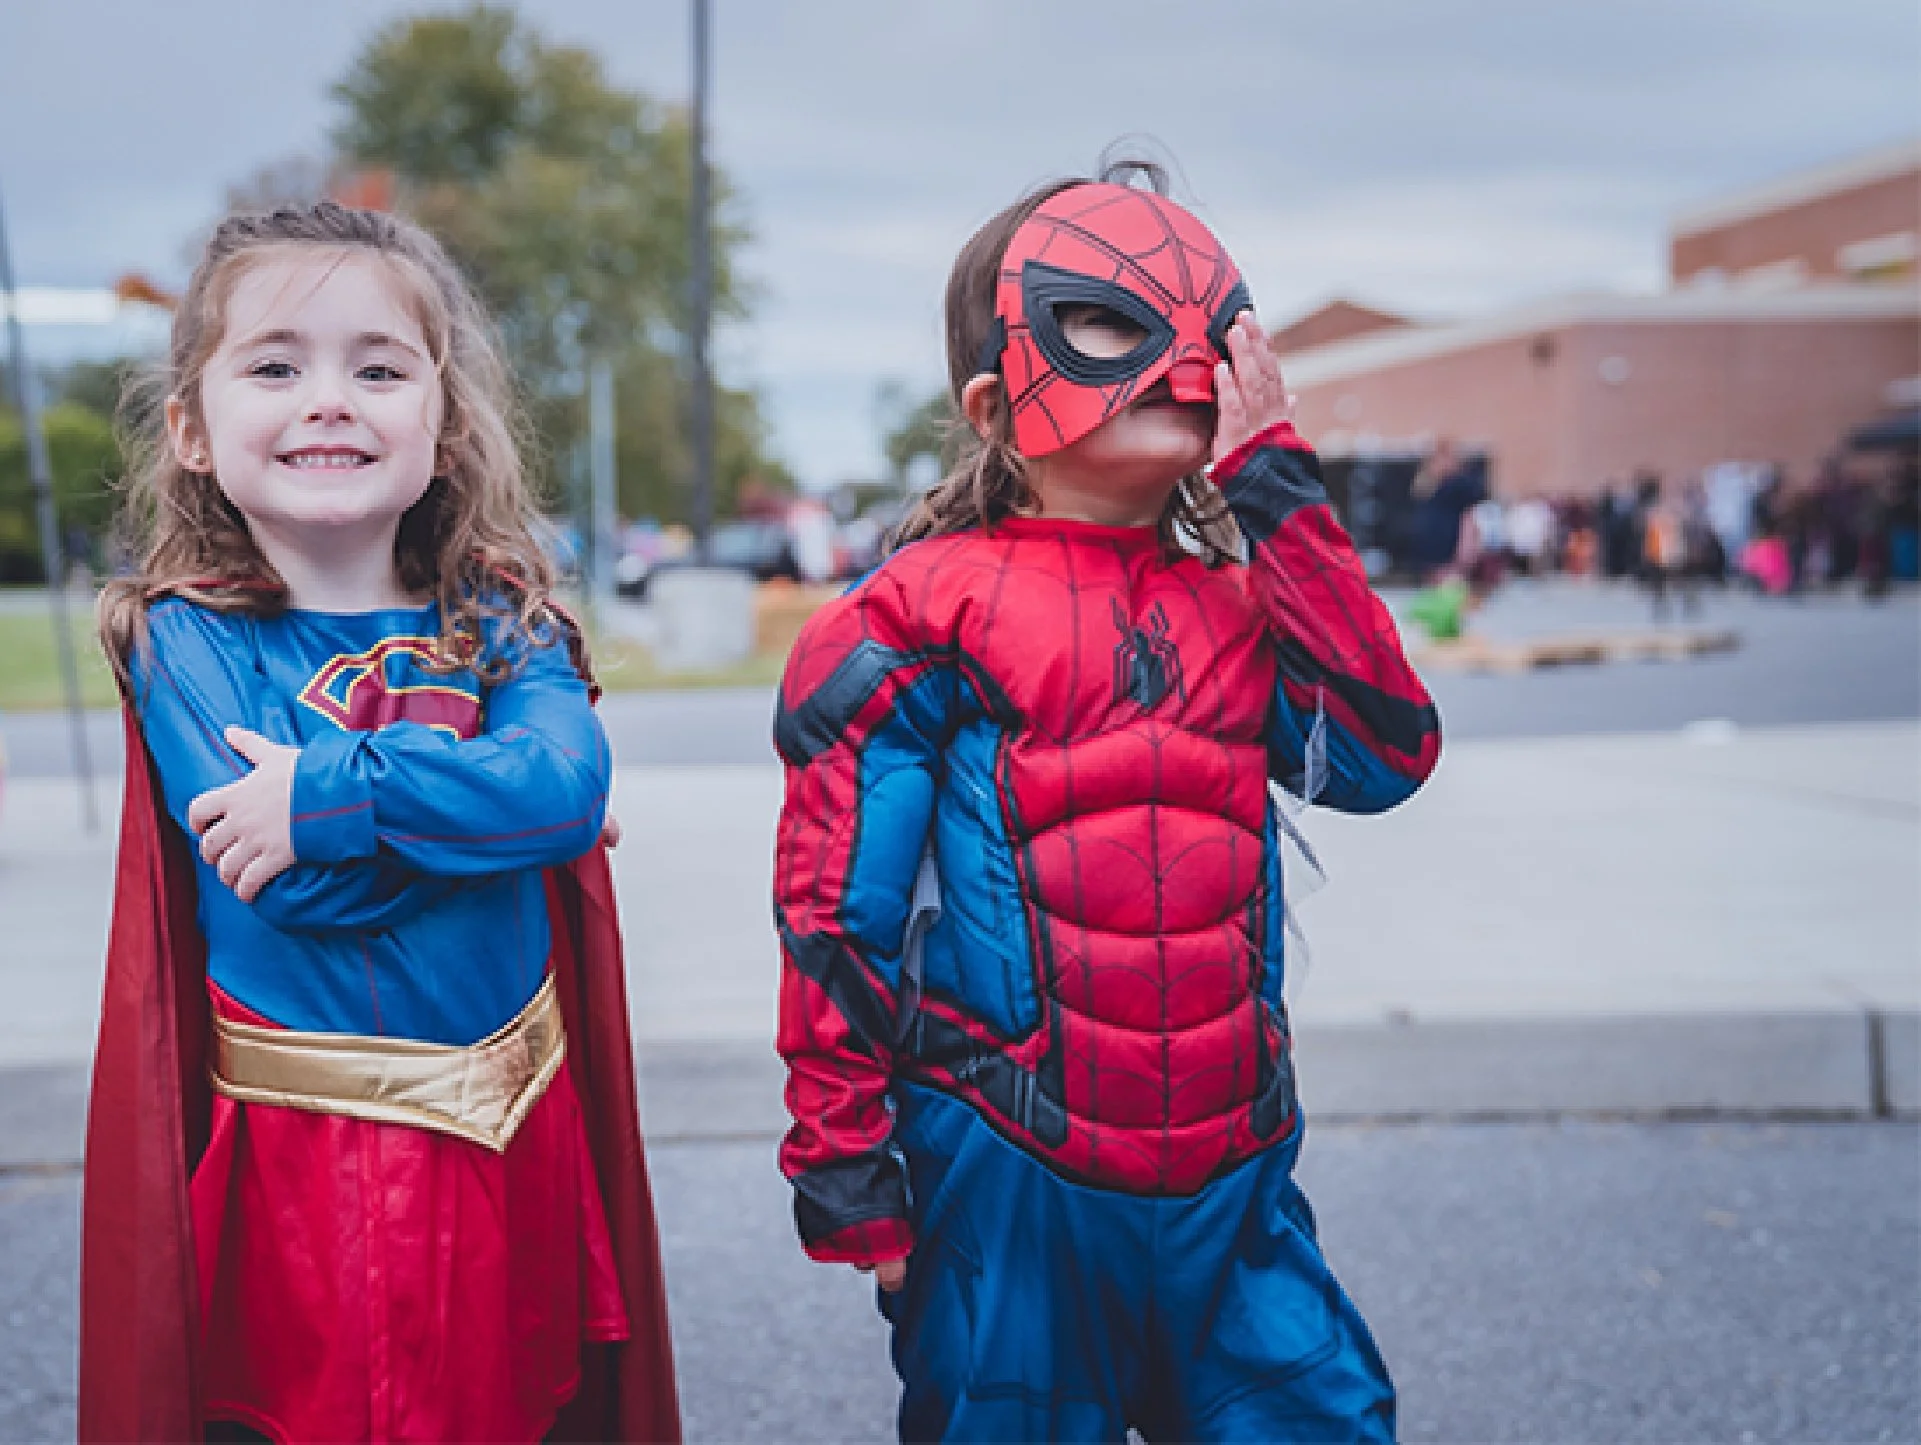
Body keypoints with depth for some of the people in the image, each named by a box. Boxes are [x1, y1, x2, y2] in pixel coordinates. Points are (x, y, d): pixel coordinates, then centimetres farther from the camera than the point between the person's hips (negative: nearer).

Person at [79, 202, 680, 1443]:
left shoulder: (502, 626, 3)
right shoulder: (185, 638, -4)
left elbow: (569, 783, -18)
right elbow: (287, 878, -18)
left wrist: (330, 793, -23)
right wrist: (486, 798, -11)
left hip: (512, 1144, 3)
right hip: (290, 1161, -2)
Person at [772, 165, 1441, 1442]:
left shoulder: (1237, 604, 10)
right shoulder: (924, 617, -6)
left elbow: (1384, 753, -8)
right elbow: (834, 905, -6)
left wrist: (1277, 489, -6)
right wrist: (846, 1166, -6)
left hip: (1230, 1183, 4)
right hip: (1008, 1189, -4)